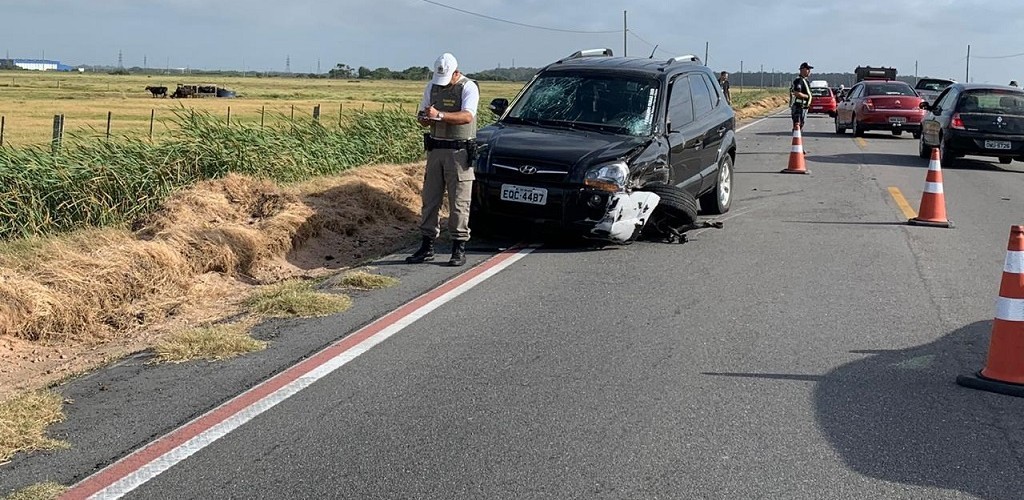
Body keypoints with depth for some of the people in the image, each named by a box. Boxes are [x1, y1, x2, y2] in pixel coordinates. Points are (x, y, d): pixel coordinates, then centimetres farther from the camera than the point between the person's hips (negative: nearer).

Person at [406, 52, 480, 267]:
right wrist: (424, 118, -13)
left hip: (459, 151, -5)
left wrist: (439, 115, -34)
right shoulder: (432, 86, 10)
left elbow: (467, 117, -24)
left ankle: (459, 249, 3)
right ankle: (427, 247, 12)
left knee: (458, 202, -3)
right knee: (430, 199, 6)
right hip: (435, 149, 6)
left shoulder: (468, 88, -8)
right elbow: (422, 117, 11)